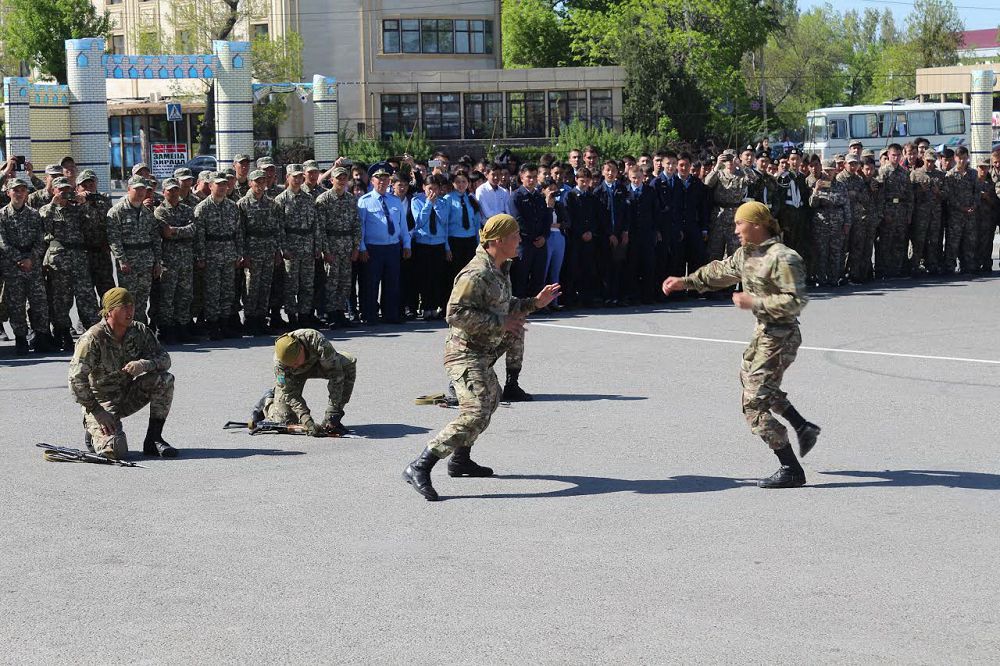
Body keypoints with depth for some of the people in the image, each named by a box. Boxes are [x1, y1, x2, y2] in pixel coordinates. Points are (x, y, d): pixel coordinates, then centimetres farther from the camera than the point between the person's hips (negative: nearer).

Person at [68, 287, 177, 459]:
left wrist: (144, 364, -28)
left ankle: (154, 439, -8)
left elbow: (164, 359, -5)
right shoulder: (93, 338, -20)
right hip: (101, 402, -5)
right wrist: (97, 412, -25)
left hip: (129, 396, 5)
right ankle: (94, 432, 11)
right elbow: (76, 379, -23)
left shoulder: (140, 332, -4)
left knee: (165, 380, -18)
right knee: (116, 449, -27)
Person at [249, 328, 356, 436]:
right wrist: (308, 422, -39)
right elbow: (289, 394, -27)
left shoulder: (317, 342, -41)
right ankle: (268, 402, 23)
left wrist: (331, 415, -39)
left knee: (349, 363, -28)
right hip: (295, 375, -1)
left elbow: (335, 373, -37)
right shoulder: (279, 362, -36)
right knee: (285, 419, -14)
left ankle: (334, 418, -16)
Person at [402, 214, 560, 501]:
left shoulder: (501, 270, 14)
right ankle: (419, 468, -26)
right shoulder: (476, 274, -20)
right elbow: (457, 313, -26)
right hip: (466, 352, -11)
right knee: (475, 414, -23)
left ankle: (460, 460, 44)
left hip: (482, 354, 11)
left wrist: (534, 303, 16)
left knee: (491, 398, 30)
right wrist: (501, 324, -23)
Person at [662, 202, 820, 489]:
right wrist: (686, 282, 22)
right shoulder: (746, 253, 6)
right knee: (749, 377, 32)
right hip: (764, 331, 11)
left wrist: (754, 303, -26)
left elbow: (796, 301, -27)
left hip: (780, 336, -11)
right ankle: (803, 427, 36)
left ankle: (791, 470, -6)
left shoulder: (782, 258, -23)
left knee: (754, 402, -10)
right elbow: (721, 271, 24)